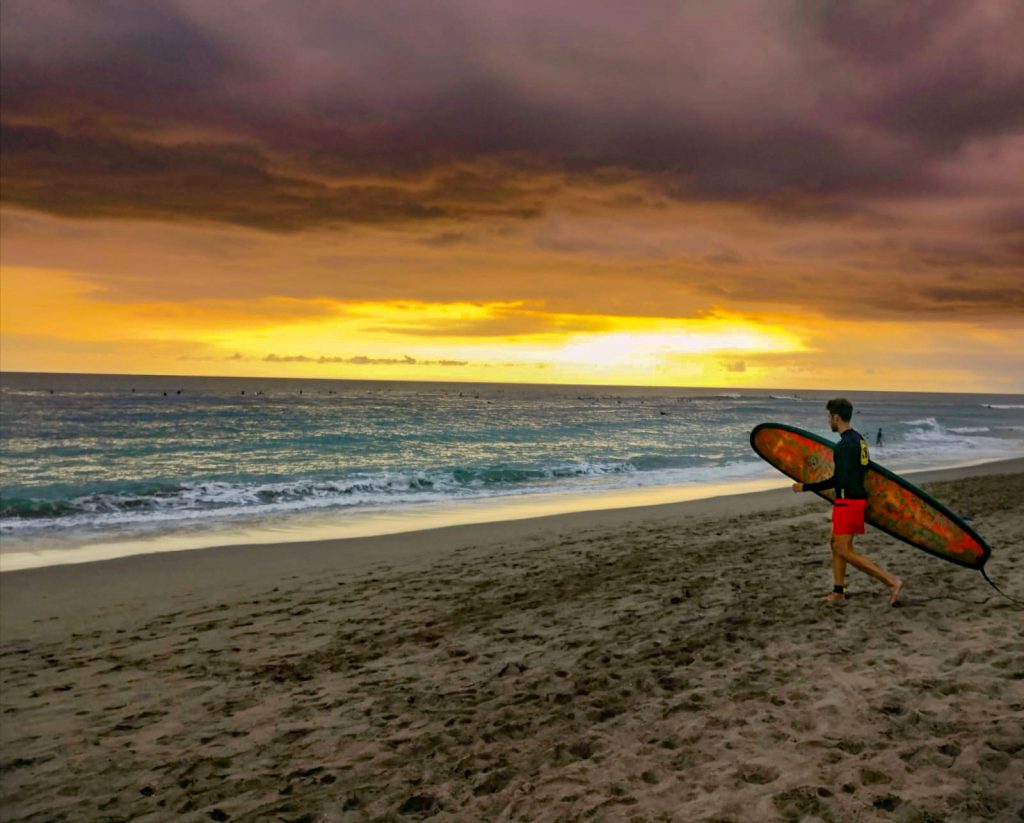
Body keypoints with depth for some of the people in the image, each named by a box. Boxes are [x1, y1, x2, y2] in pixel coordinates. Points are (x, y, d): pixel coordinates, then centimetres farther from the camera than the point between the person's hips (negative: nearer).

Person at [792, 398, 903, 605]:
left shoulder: (844, 445, -20)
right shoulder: (859, 440, 11)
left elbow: (838, 480, -24)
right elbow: (867, 467, 21)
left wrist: (805, 487, -20)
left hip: (848, 502, -10)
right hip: (859, 497, 10)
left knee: (844, 551, -7)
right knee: (837, 544, 17)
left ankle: (891, 582, -9)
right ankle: (838, 591, 22)